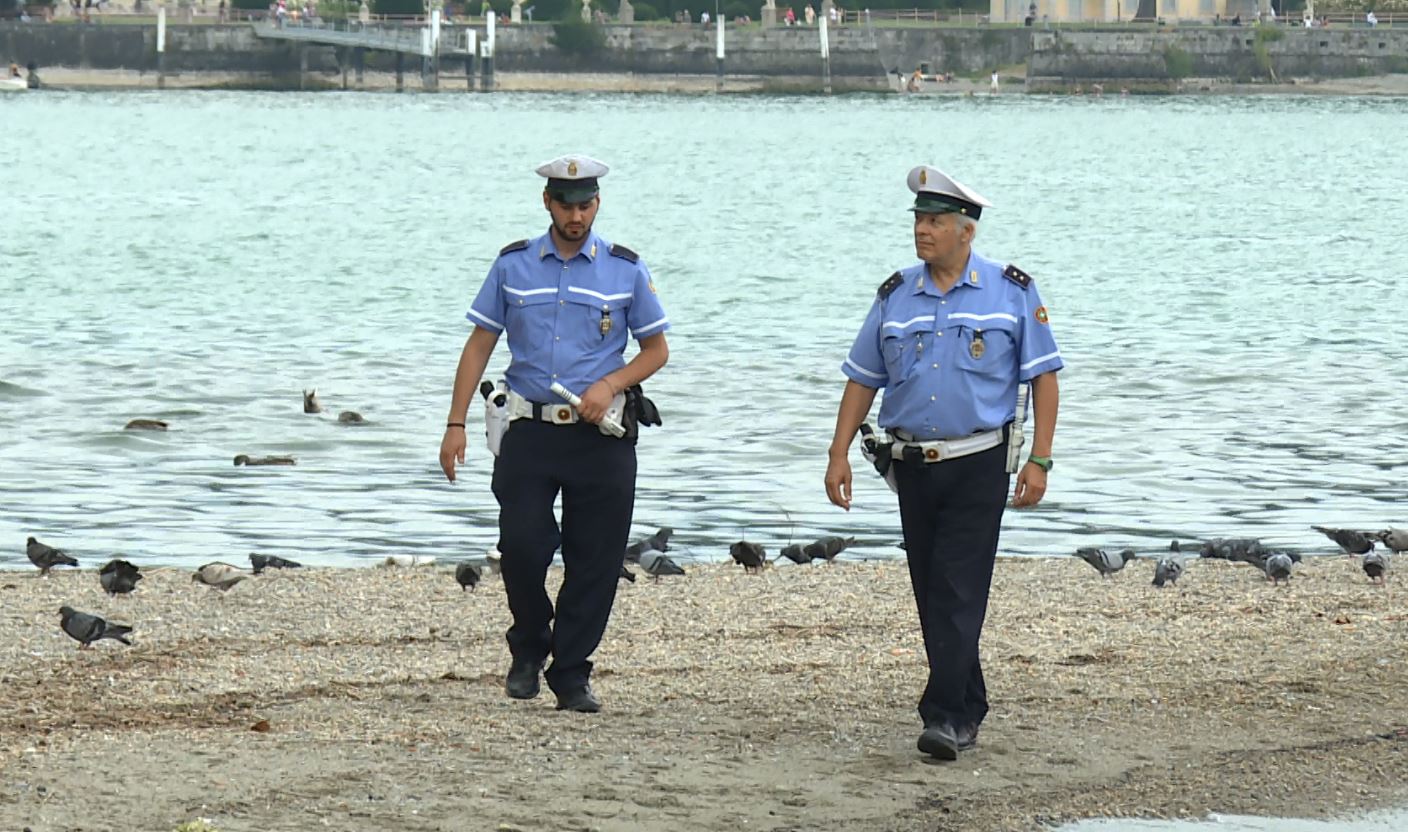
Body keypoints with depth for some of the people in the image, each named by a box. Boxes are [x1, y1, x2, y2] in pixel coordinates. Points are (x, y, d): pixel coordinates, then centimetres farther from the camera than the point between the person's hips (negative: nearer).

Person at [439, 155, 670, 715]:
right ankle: (528, 648, 16)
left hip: (601, 435, 0)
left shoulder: (625, 270, 3)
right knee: (521, 546, -10)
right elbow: (479, 345, 9)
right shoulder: (513, 265, 6)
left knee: (594, 562, -1)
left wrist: (609, 385, -10)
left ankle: (571, 675, 11)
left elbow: (656, 350, 9)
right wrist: (455, 425, 3)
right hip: (530, 431, 0)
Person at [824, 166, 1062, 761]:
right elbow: (862, 380, 13)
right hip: (913, 463, 4)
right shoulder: (896, 296, 8)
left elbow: (1044, 377, 0)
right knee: (931, 596, 8)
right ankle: (969, 711, 20)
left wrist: (1039, 461, -7)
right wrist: (838, 454, 5)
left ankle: (946, 716, -15)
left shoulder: (1010, 292, -2)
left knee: (959, 593, -12)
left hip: (979, 465, -4)